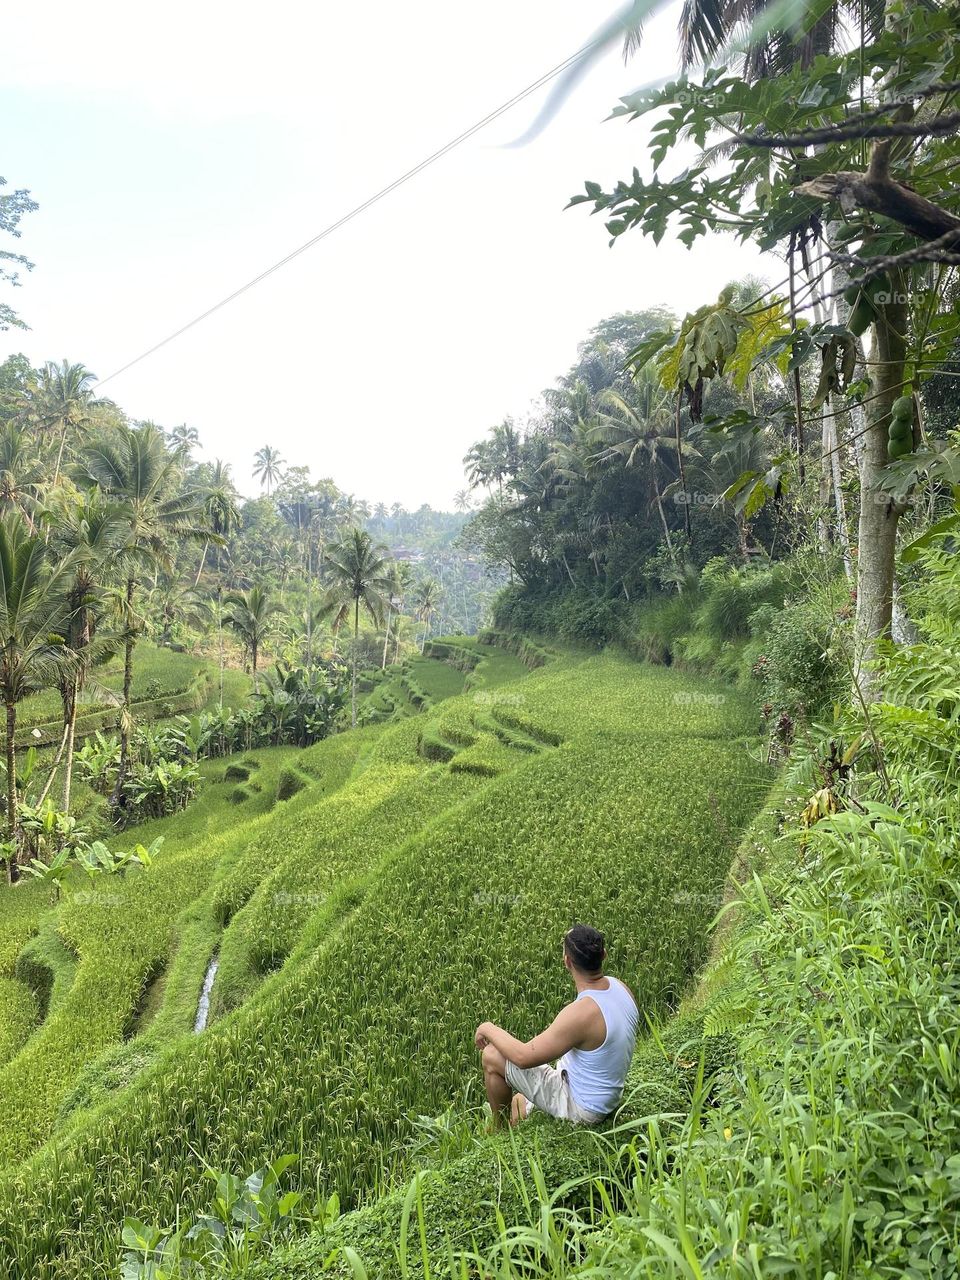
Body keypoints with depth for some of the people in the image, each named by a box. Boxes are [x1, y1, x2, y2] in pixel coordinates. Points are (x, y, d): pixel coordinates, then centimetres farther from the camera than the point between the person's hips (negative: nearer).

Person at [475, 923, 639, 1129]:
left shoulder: (581, 1012, -34)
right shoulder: (619, 987, -8)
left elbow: (524, 1056, -27)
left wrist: (489, 1029, -9)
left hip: (581, 1109, -8)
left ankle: (498, 1131, 20)